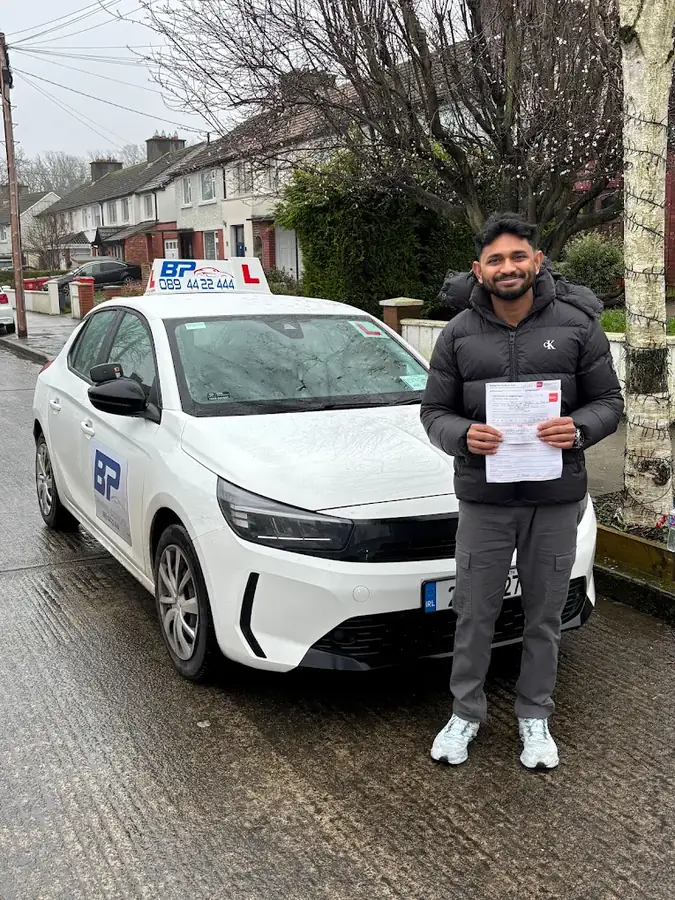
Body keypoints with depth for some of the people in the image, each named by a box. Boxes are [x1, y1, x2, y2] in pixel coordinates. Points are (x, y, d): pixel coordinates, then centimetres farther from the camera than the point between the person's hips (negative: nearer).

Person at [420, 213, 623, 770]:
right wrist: (463, 435, -18)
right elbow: (435, 411, 4)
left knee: (545, 615, 13)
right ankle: (466, 713, 29)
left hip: (556, 498, 0)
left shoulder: (577, 326, -1)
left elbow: (609, 401, 3)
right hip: (483, 499, 0)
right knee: (474, 613, 8)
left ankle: (535, 717, 32)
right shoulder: (458, 335, 1)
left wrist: (578, 428, -19)